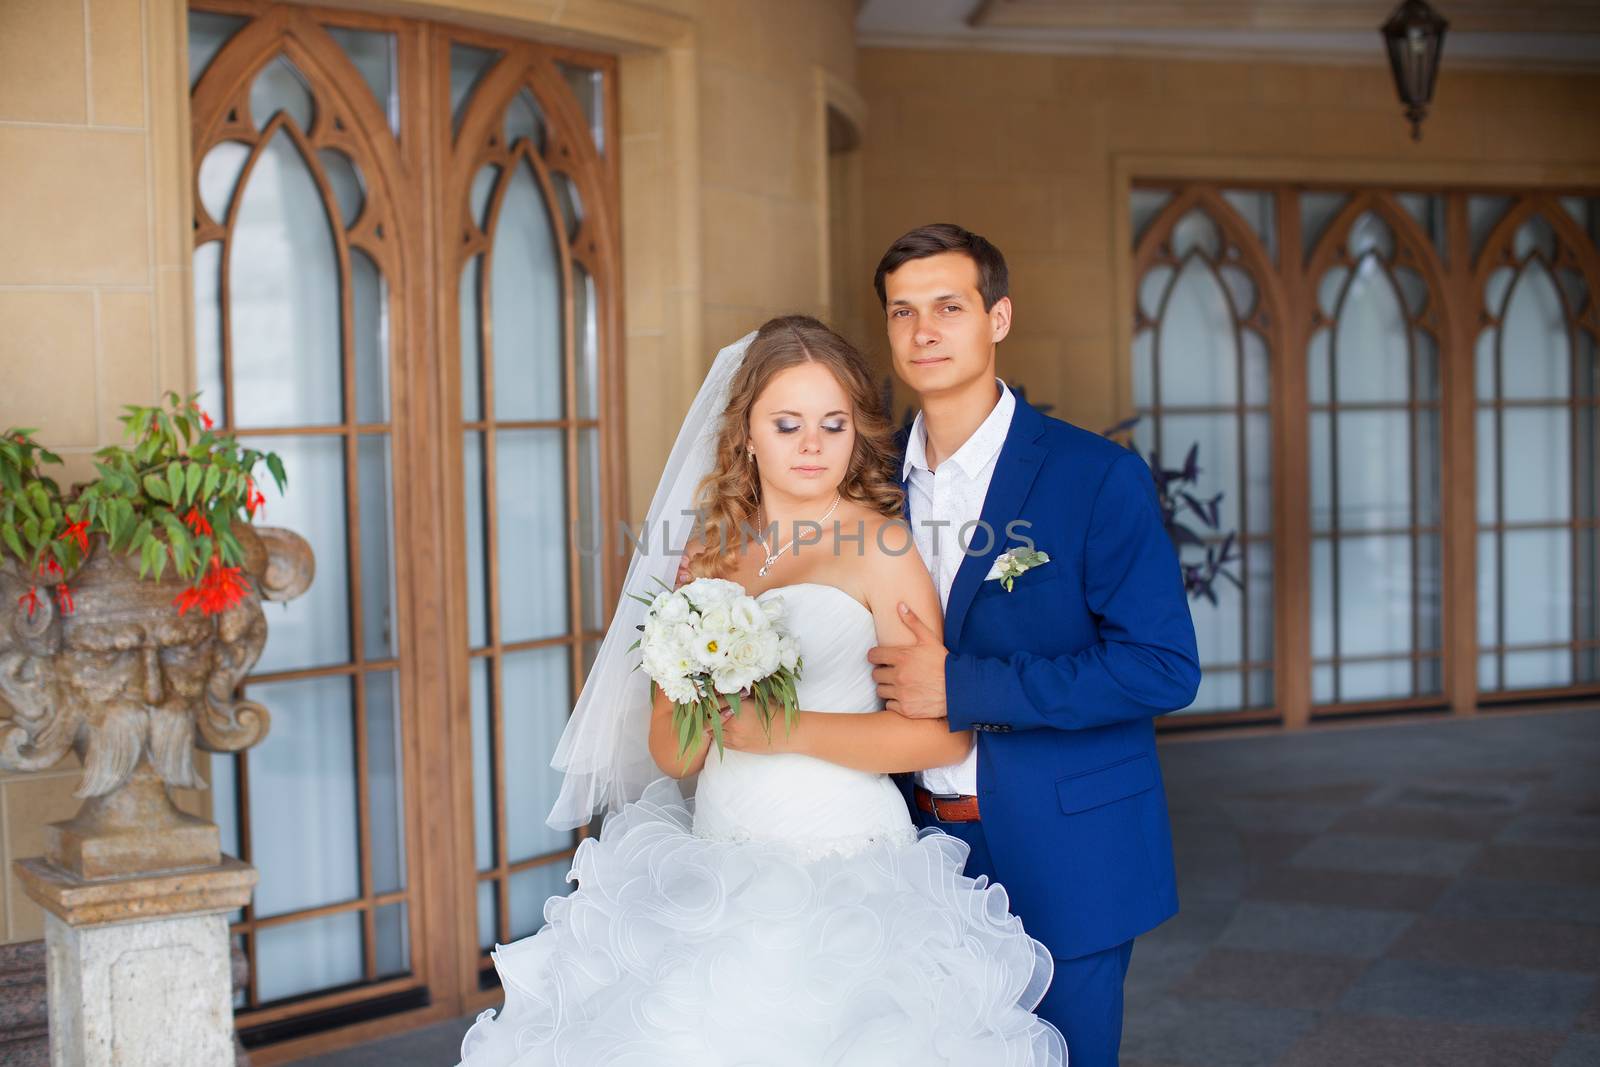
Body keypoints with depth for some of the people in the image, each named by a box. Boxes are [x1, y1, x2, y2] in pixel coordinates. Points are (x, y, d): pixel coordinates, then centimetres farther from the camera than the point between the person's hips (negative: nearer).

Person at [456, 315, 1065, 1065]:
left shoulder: (877, 545, -3)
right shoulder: (710, 550, 13)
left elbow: (945, 734, -11)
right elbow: (669, 754, 10)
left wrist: (787, 730, -13)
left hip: (841, 869, -4)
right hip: (717, 872, 5)